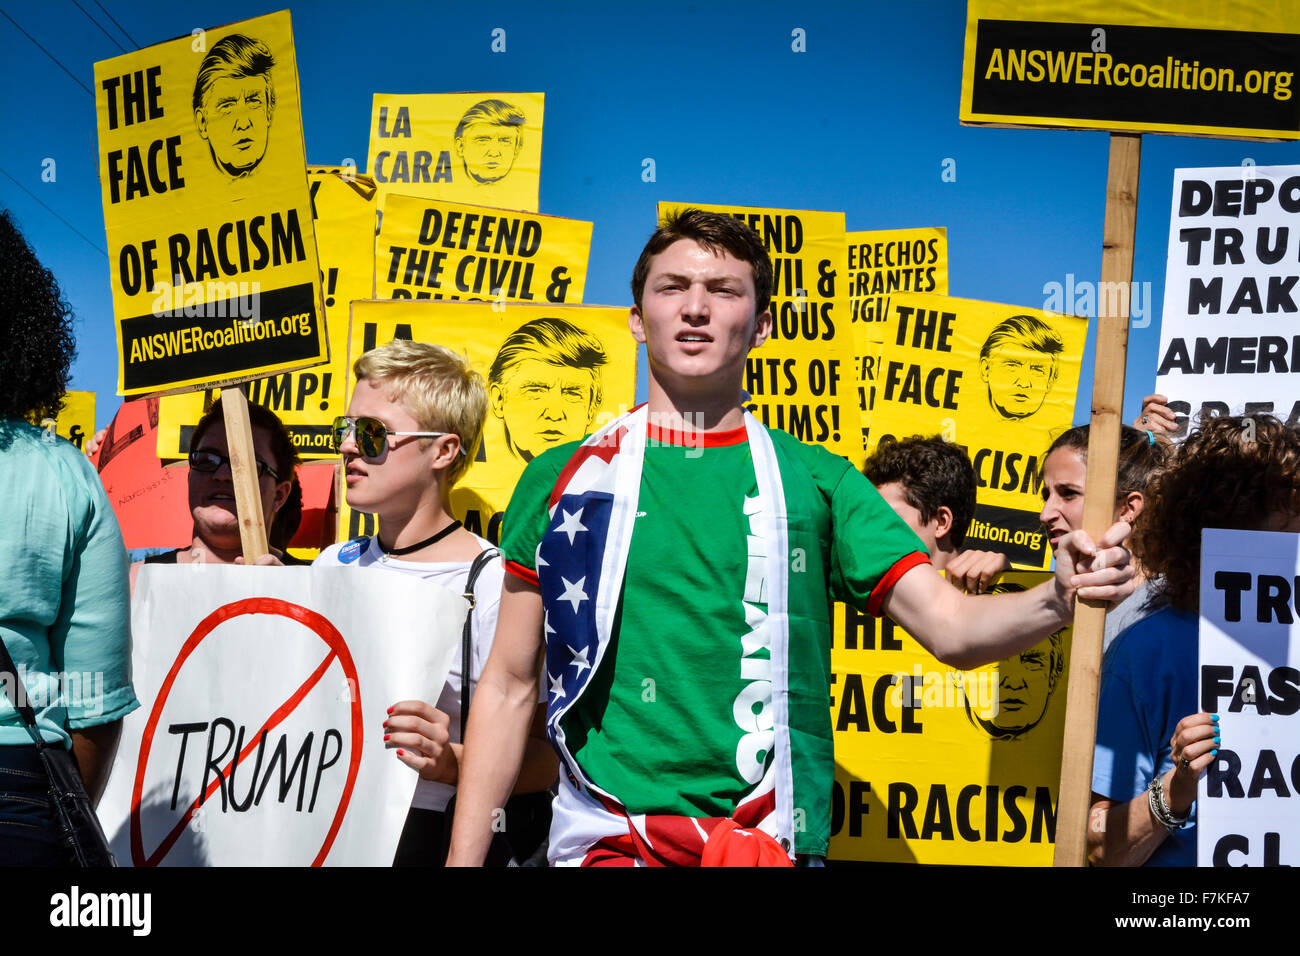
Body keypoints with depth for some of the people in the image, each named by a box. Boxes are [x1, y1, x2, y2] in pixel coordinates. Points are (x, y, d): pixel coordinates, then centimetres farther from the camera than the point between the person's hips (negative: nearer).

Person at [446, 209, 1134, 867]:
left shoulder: (817, 482, 7)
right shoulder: (562, 479, 6)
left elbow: (950, 626, -1)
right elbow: (508, 686, 7)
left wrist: (1057, 598, -21)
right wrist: (463, 857, 2)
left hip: (774, 840, 1)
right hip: (606, 840, 0)